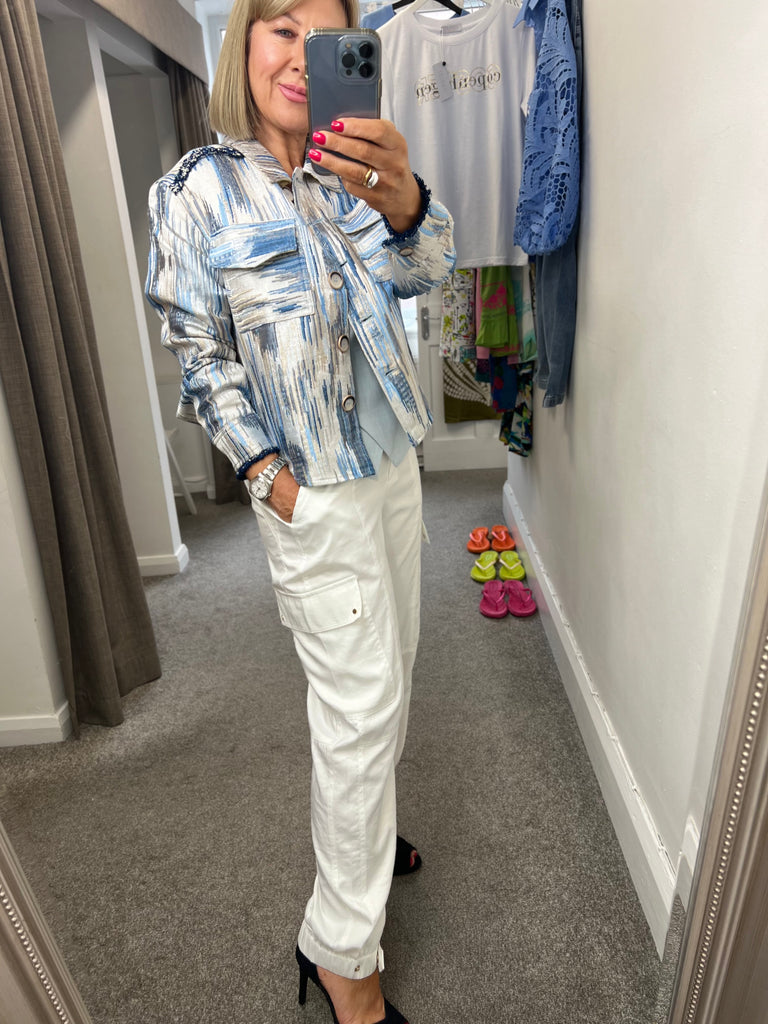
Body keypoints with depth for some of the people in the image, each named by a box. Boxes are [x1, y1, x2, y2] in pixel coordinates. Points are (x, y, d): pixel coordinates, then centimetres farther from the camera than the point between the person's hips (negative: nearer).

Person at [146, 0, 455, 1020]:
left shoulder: (354, 177, 9)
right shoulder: (199, 189, -4)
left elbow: (423, 270, -11)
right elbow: (201, 355, -5)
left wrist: (402, 201, -33)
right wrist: (267, 473, -13)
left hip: (392, 464, 7)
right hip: (313, 486, -6)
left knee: (390, 664, 18)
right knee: (364, 697, -4)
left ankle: (357, 822, 44)